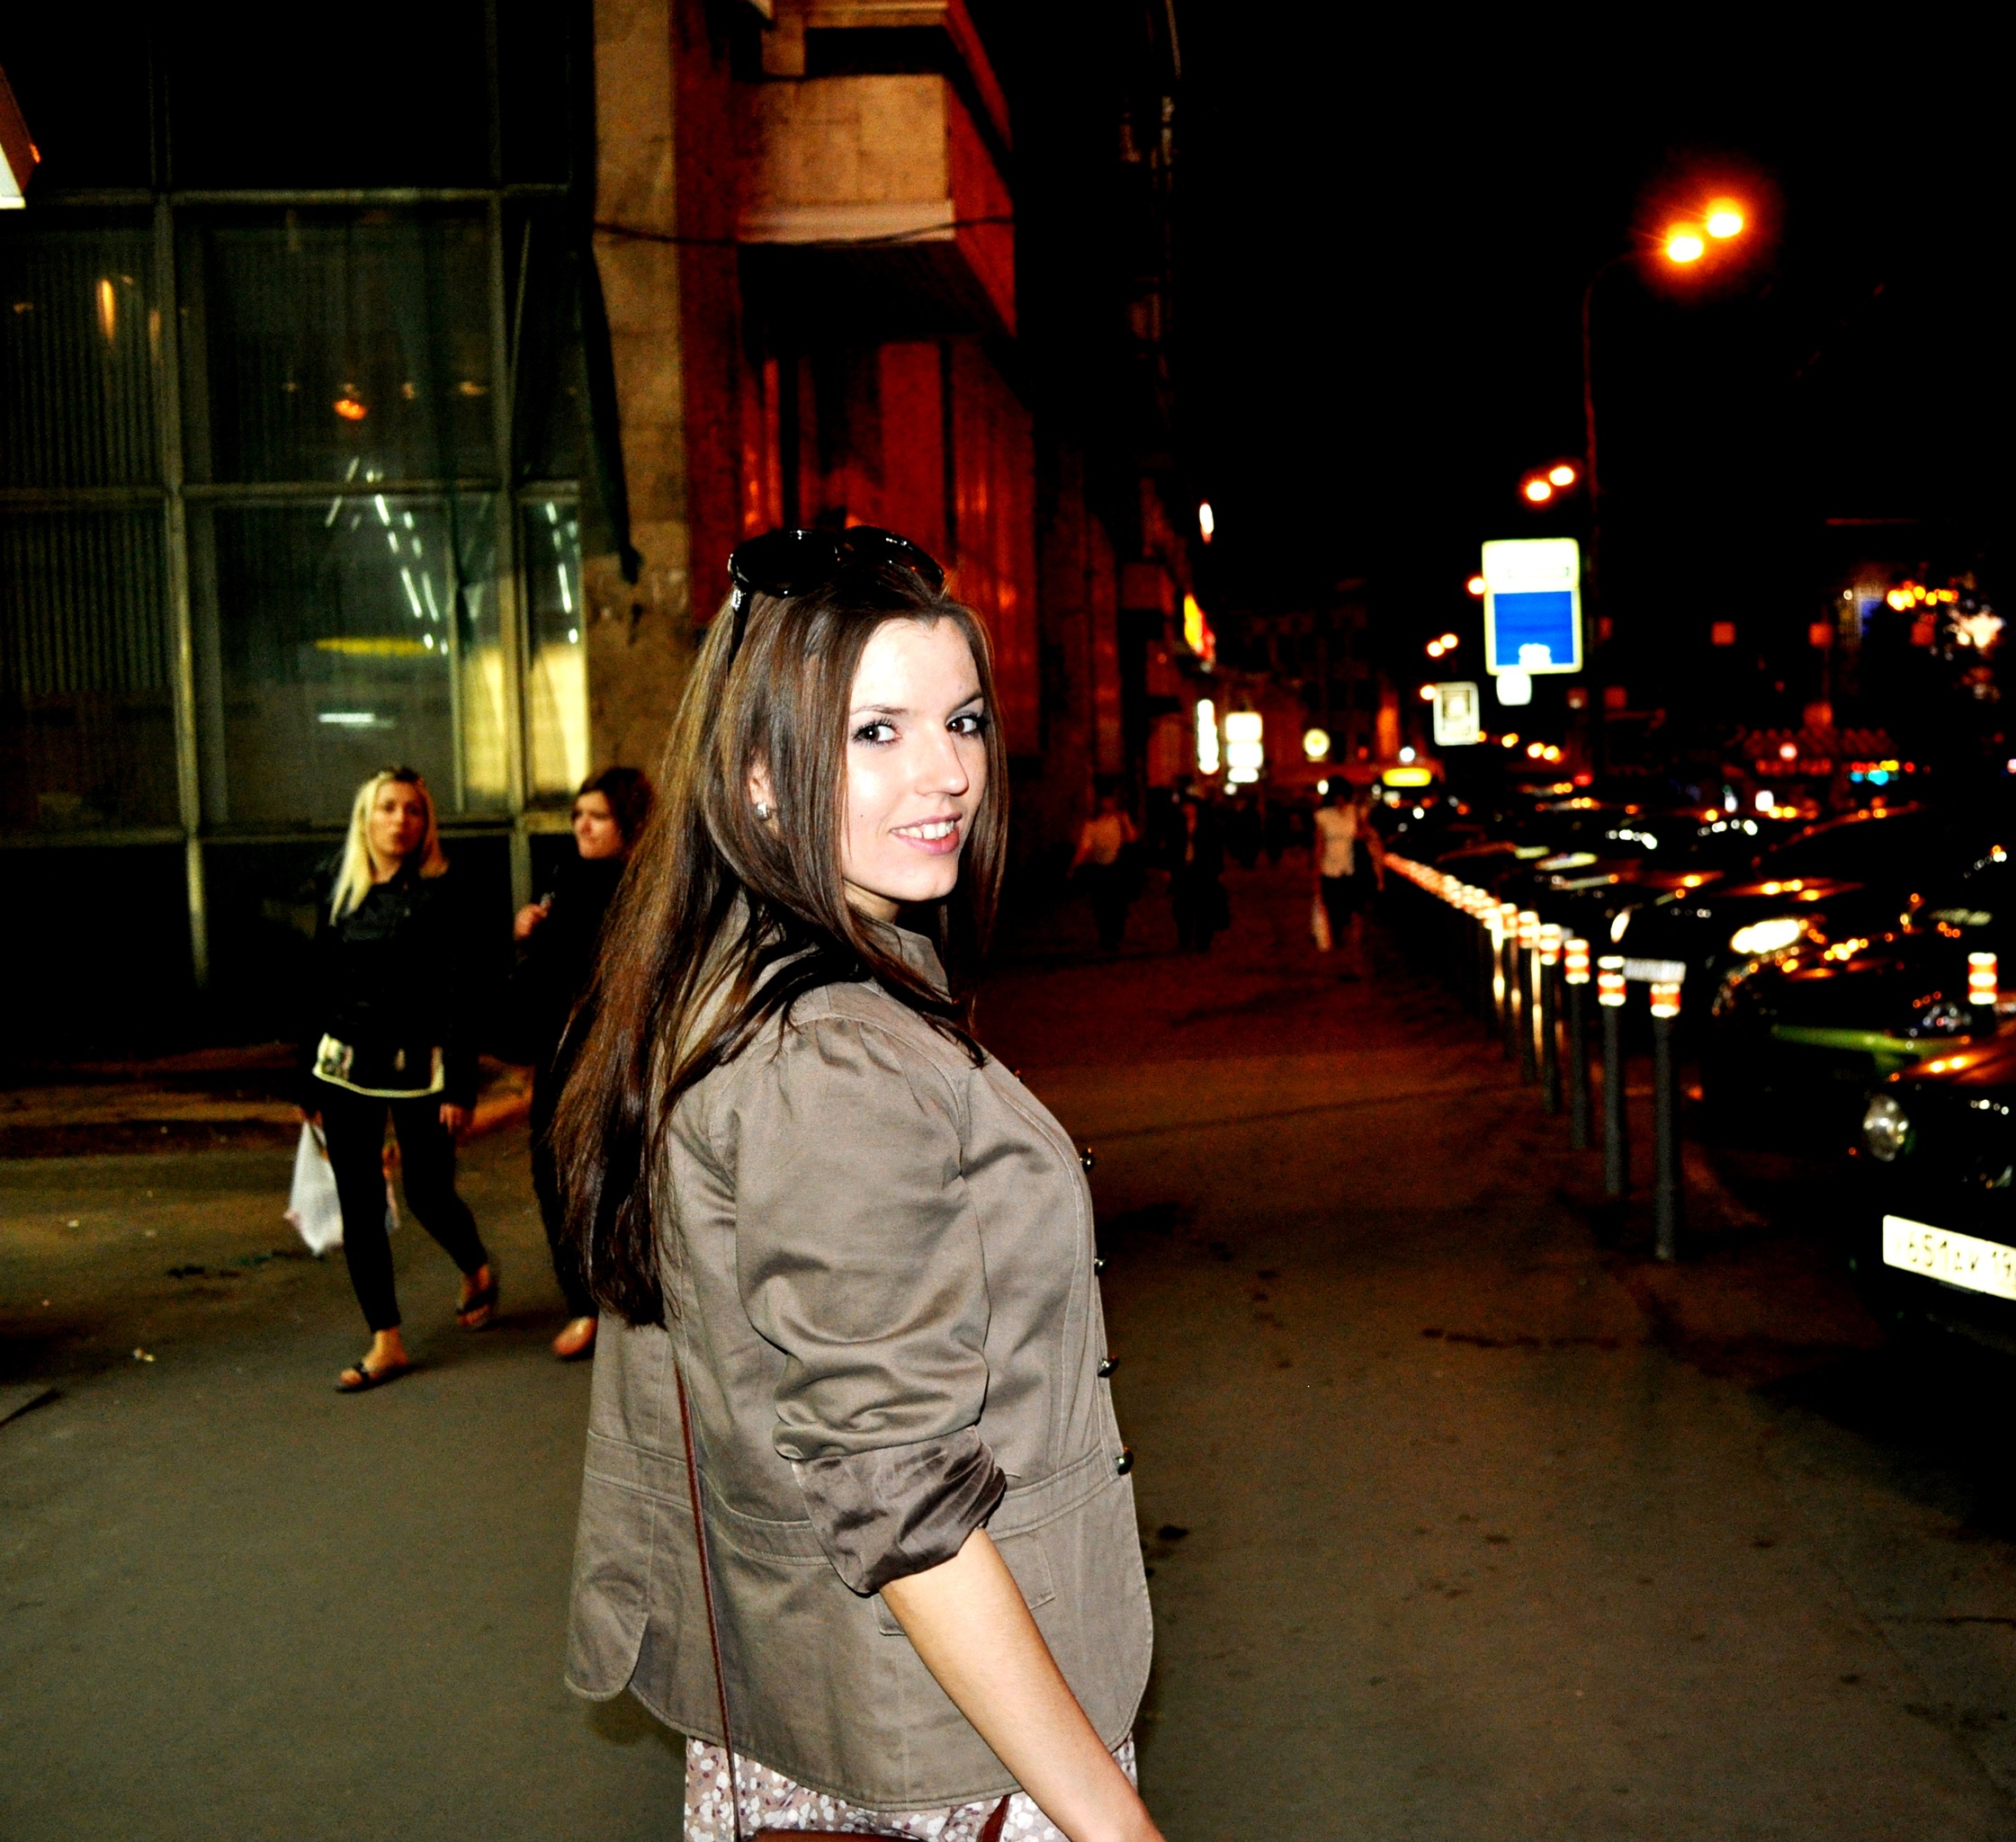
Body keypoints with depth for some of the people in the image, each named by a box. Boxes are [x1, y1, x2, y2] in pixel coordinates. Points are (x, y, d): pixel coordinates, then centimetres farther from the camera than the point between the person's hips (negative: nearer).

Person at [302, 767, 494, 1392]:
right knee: (359, 1206, 3)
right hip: (346, 1066, 4)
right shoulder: (338, 892, 7)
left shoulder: (440, 893, -5)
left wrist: (458, 1085, -13)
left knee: (429, 1196, 4)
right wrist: (310, 1082, 10)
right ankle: (386, 1341, 11)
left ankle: (477, 1271, 36)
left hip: (417, 1065, -4)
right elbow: (320, 988, 11)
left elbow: (458, 993, -7)